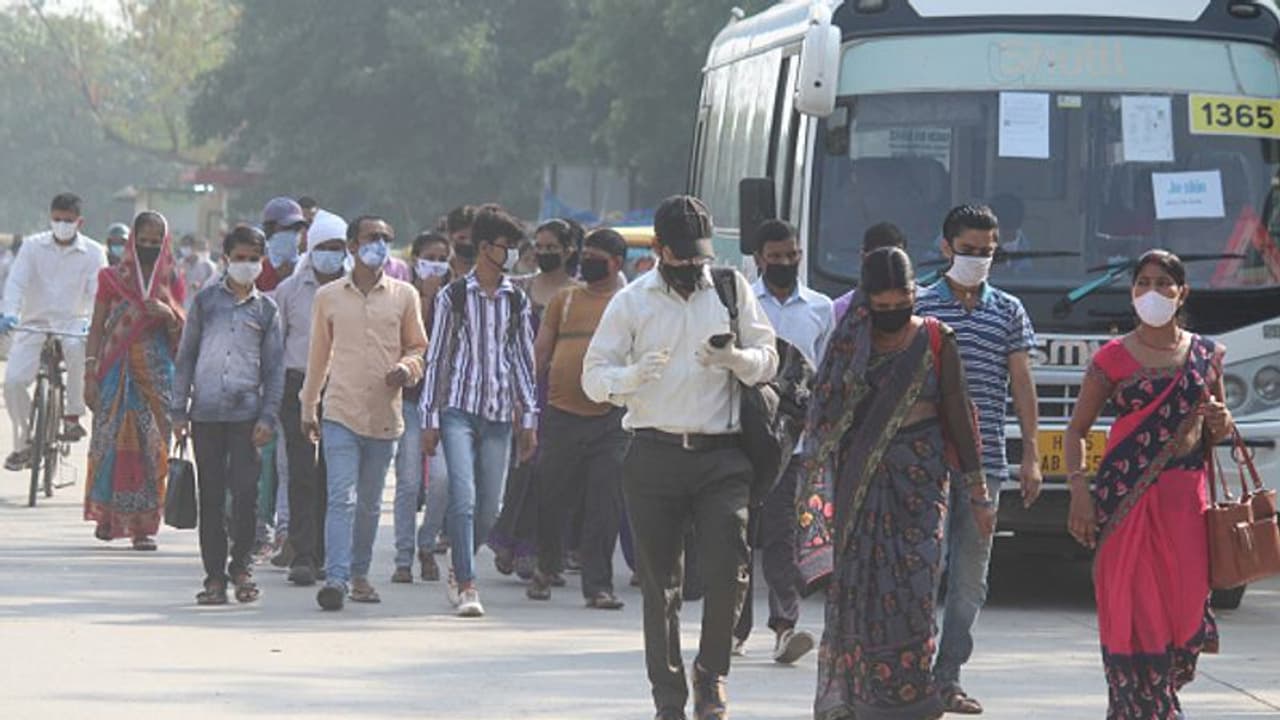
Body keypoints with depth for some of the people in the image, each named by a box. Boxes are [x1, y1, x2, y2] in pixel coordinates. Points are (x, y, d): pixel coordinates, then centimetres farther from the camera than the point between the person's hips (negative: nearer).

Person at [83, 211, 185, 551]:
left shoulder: (172, 281, 9)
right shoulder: (112, 278, 6)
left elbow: (183, 335, 9)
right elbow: (97, 328, 6)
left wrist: (169, 315, -12)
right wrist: (91, 375, -1)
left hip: (156, 373, 1)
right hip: (117, 368, -1)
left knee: (151, 446, -6)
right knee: (111, 442, -5)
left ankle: (143, 523, -3)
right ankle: (106, 513, 12)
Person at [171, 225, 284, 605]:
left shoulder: (266, 309, 9)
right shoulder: (206, 300, 9)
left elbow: (275, 367, 8)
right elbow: (186, 356, 10)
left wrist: (268, 416, -3)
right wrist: (179, 410, 4)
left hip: (247, 413, 0)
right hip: (206, 412, 0)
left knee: (246, 492, -8)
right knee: (211, 496, 2)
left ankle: (241, 565, 8)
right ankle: (214, 575, 6)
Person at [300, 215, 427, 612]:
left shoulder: (404, 296, 6)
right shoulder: (328, 297, 5)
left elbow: (419, 347, 15)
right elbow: (318, 354, 14)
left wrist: (407, 369, -7)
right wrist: (308, 406, 18)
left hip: (384, 415, 2)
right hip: (341, 413, -2)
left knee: (370, 503, 11)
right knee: (342, 499, -13)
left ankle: (359, 574, 23)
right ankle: (336, 579, -19)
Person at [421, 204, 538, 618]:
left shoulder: (517, 301, 10)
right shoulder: (454, 297, 2)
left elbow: (523, 361, 15)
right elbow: (437, 358, 4)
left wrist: (529, 420, 11)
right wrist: (430, 420, 1)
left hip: (499, 413, 3)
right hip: (458, 408, -3)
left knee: (489, 508, 3)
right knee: (463, 498, -15)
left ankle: (459, 572, 23)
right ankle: (466, 585, -13)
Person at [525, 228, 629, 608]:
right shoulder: (565, 299, 13)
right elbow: (540, 351, 13)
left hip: (610, 420, -2)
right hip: (561, 415, 2)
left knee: (604, 509, -3)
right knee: (551, 501, 7)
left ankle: (598, 586, 2)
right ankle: (546, 567, 29)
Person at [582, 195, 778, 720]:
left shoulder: (732, 289, 9)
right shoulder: (632, 301, 6)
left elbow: (769, 359, 9)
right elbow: (593, 375, 3)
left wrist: (736, 359, -14)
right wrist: (633, 375, -19)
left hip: (722, 455, 0)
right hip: (654, 456, 0)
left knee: (728, 570, -13)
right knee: (660, 583, 2)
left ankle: (711, 673, 9)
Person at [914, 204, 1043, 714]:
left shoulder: (1009, 312, 12)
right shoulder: (919, 307, 3)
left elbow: (1022, 384, 11)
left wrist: (1031, 455, 6)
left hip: (985, 460, 3)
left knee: (971, 576, 5)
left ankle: (947, 678, 11)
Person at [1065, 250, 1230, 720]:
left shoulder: (1205, 355, 13)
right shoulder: (1114, 358, 4)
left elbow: (1215, 435, 23)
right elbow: (1078, 428, 5)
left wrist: (1220, 425, -1)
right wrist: (1079, 490, -7)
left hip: (1184, 500, 2)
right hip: (1125, 498, -2)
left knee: (1184, 601, -2)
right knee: (1132, 608, -6)